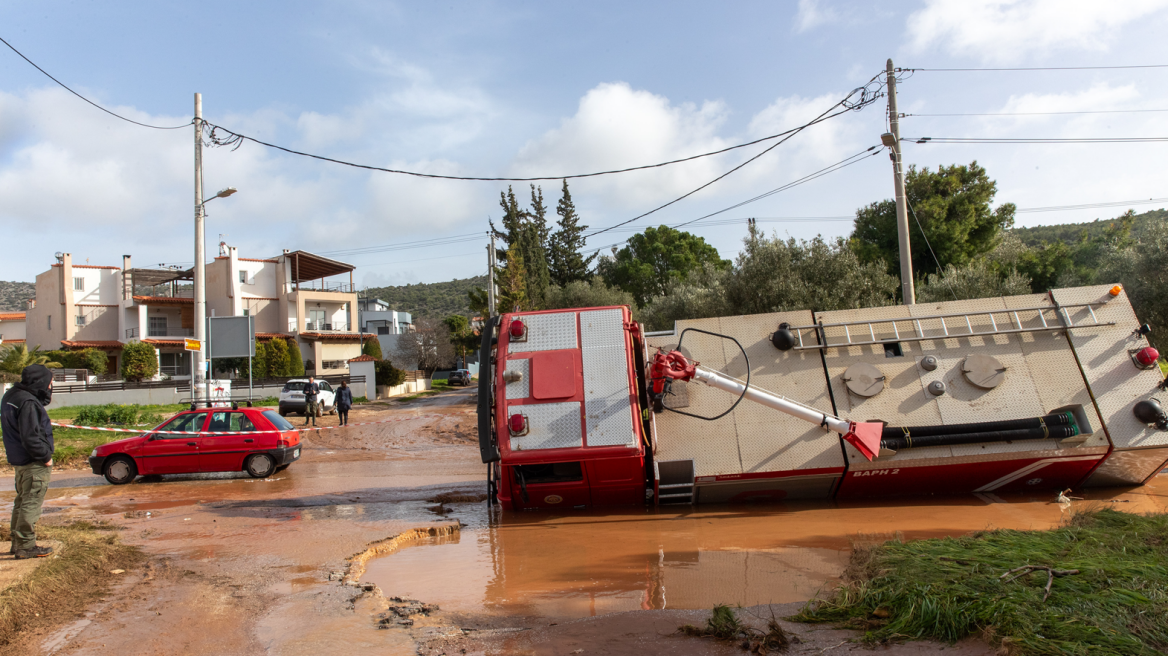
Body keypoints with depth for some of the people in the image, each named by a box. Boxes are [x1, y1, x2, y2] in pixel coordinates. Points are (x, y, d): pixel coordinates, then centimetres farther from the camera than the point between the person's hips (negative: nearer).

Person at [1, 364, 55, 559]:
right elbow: (30, 437, -24)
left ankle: (18, 543, 27)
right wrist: (46, 456, -14)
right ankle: (26, 546, 3)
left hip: (18, 460, 10)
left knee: (22, 502, 18)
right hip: (34, 462, -10)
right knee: (31, 504, -3)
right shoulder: (28, 402, -22)